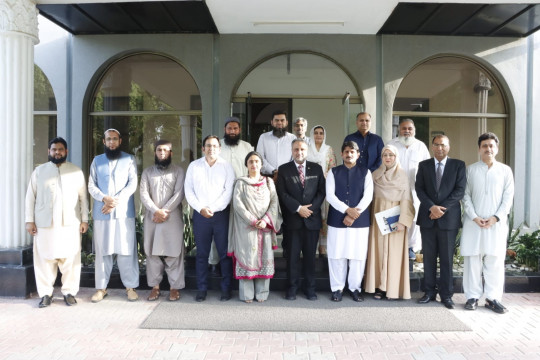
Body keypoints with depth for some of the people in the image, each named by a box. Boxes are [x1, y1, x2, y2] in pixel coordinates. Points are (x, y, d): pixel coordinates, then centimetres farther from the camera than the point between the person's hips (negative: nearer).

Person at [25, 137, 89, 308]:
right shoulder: (39, 171, 8)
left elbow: (83, 197, 6)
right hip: (44, 223, 1)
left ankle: (69, 292, 11)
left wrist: (84, 219, 1)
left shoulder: (76, 171, 8)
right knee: (44, 259, 2)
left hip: (70, 223, 0)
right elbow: (30, 196, 7)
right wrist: (29, 220, 0)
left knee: (70, 259, 1)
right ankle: (46, 293, 13)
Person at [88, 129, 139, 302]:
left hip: (124, 212, -2)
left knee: (126, 249, 0)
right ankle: (101, 287, 17)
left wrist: (115, 201, -13)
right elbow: (91, 185, 6)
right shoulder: (97, 161, 12)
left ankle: (131, 286, 10)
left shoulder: (129, 160, 5)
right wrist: (104, 198, -13)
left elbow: (132, 184, -3)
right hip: (101, 213, 2)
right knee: (102, 250, 6)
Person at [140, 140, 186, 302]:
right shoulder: (147, 172, 11)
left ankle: (175, 287, 8)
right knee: (152, 252, 4)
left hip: (173, 217, -2)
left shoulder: (178, 171, 5)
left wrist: (164, 211, -13)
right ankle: (155, 286, 14)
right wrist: (156, 211, -14)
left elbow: (179, 194, -5)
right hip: (152, 217, 2)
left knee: (173, 252, -1)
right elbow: (143, 194, 1)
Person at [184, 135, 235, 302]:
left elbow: (229, 191, -3)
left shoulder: (226, 166, 4)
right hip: (200, 215, 2)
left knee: (225, 253, 1)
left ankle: (226, 288, 11)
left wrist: (213, 208, -11)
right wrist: (201, 208, -7)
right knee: (202, 253, 7)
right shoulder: (194, 166, 9)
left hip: (221, 214, -1)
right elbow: (188, 190, 5)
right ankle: (202, 289, 16)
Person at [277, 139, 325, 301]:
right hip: (293, 219, -1)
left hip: (312, 218, 1)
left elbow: (321, 191, 4)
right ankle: (292, 287, 17)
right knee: (293, 255, 5)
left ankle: (310, 287, 19)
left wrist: (311, 208, -9)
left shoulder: (316, 168, 9)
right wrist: (298, 208, -13)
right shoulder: (283, 170, 4)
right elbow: (282, 194, -4)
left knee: (310, 255, 8)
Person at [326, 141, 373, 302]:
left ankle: (355, 288, 19)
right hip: (337, 220, 0)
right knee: (336, 255, 3)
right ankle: (337, 288, 16)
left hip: (360, 221, 0)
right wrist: (347, 210, -16)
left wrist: (353, 215, -13)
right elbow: (330, 195, -4)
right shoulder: (333, 172, 6)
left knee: (358, 256, 5)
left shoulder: (365, 172, 6)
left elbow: (368, 196, -4)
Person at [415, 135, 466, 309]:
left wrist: (442, 208, -13)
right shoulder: (423, 165, 11)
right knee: (429, 257, 7)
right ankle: (430, 292, 17)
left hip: (449, 218, -2)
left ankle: (446, 295, 12)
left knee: (447, 258, 3)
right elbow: (419, 189, 2)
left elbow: (460, 190, -3)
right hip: (428, 217, 2)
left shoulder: (458, 165, 5)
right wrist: (432, 207, -12)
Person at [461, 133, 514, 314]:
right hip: (473, 222, 0)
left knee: (495, 261, 2)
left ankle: (493, 298, 11)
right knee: (472, 259, 2)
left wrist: (495, 217, -8)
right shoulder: (471, 169, 7)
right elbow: (466, 196, 3)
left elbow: (508, 197, 3)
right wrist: (474, 217, -9)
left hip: (496, 222, 0)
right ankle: (473, 296, 10)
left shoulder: (505, 170, 7)